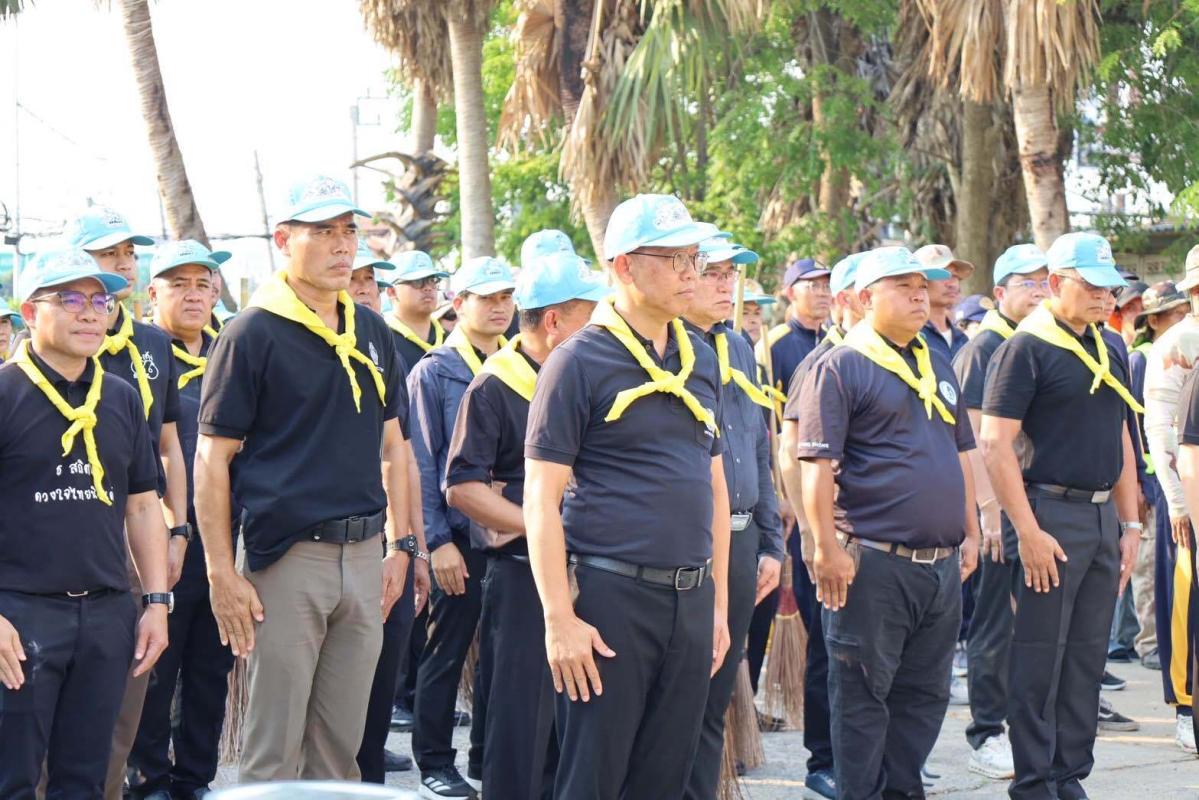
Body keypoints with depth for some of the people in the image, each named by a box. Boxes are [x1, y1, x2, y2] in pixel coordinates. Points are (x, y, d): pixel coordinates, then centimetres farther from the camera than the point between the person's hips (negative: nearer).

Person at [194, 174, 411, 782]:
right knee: (274, 754, 0)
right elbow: (212, 460, -8)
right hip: (287, 556, -6)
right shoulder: (253, 333, -6)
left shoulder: (371, 332, 11)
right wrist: (222, 575, -12)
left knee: (340, 748, 13)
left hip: (364, 556, 6)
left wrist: (399, 547, 13)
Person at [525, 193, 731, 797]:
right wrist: (560, 618, -15)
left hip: (691, 598, 6)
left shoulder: (701, 361, 13)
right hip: (610, 595, -6)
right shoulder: (579, 361, -6)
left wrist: (718, 603, 16)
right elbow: (542, 497, -10)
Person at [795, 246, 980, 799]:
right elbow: (816, 465, -13)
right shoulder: (839, 368, -7)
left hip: (942, 565, 7)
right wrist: (829, 548, -18)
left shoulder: (937, 365, 17)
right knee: (862, 695, 1)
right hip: (873, 565, -7)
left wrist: (970, 534, 17)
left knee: (926, 692, 13)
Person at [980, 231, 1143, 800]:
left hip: (1103, 515, 7)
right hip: (1051, 515, -7)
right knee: (1039, 659, -2)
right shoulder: (1026, 348, -9)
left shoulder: (1111, 347, 14)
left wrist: (1130, 523, 13)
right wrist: (1028, 532, -18)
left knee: (1087, 656, 11)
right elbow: (994, 444, -14)